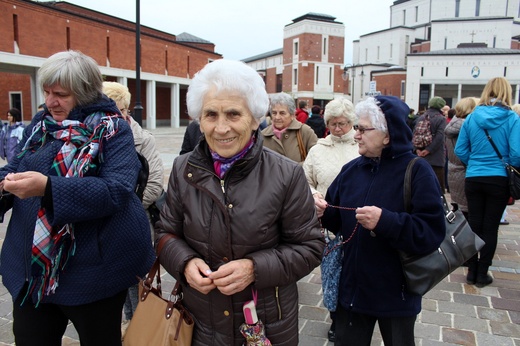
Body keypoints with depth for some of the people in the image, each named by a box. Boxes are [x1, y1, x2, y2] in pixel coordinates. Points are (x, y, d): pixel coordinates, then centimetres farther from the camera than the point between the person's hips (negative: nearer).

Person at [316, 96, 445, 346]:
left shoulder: (417, 171, -14)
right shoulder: (351, 169, 3)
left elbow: (432, 232, -21)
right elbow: (338, 220, 8)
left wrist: (385, 221, -31)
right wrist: (323, 213, -12)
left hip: (396, 294, -4)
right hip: (351, 287, 5)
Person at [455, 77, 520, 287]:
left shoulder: (472, 118, 0)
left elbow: (460, 150, 1)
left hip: (473, 179, 2)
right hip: (499, 180, -2)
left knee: (474, 225, 10)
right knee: (491, 227, 7)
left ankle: (472, 272, 17)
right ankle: (482, 274, 14)